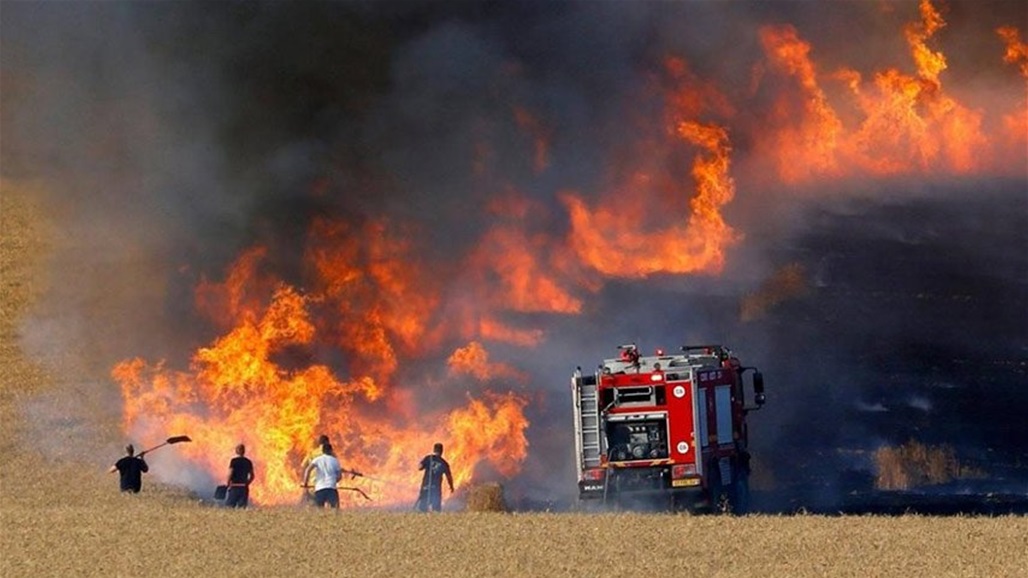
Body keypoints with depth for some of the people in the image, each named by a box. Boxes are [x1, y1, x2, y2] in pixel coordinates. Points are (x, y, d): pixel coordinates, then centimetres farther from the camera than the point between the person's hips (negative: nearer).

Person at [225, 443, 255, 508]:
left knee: (229, 506, -1)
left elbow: (230, 474, -11)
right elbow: (252, 476, 11)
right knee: (242, 507, 4)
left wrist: (227, 484, 1)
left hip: (234, 487, -4)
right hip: (244, 488, 4)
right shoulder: (248, 462, 7)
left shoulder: (234, 461, -6)